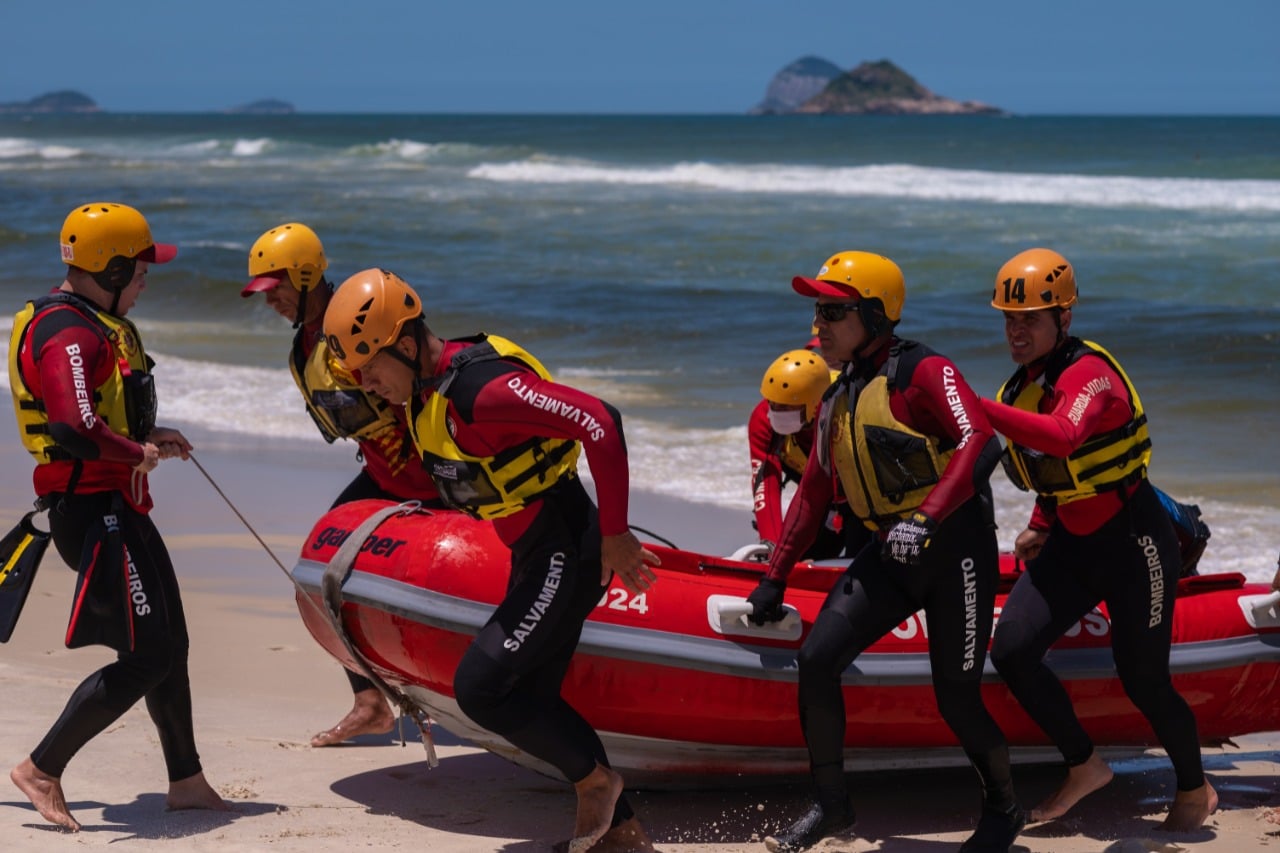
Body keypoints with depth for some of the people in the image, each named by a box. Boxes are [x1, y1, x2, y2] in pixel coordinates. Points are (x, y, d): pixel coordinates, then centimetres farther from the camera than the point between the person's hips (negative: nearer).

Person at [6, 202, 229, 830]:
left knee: (168, 645, 17)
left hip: (115, 508, 11)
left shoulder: (96, 325, 15)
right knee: (145, 659, -11)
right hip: (95, 512, -11)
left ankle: (187, 781, 28)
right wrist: (138, 452, -19)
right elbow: (73, 429, -33)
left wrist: (145, 437, 13)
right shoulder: (69, 333, -19)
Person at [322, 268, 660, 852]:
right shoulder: (423, 393, 5)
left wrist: (614, 535, -25)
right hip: (533, 557, 10)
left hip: (566, 556, -10)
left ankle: (595, 778, 8)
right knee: (532, 699, 13)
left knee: (479, 688, -12)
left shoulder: (483, 390, -26)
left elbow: (600, 423, -30)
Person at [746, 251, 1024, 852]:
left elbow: (980, 444, -28)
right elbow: (813, 492, 20)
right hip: (891, 555, 7)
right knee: (816, 658, -8)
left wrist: (925, 519, -38)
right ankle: (830, 804, 5)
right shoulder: (838, 400, 12)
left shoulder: (923, 373, -14)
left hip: (955, 549, -7)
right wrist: (775, 578, 19)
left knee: (956, 701, -2)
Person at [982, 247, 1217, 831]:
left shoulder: (1088, 372, -23)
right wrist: (1041, 528, 9)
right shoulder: (1027, 381, 4)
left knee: (1143, 681, 1)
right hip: (1073, 543, 8)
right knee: (1011, 651, -6)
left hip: (1134, 544, -8)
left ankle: (1196, 791, 27)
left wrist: (979, 408, -53)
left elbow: (1064, 437, -46)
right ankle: (1084, 768, 11)